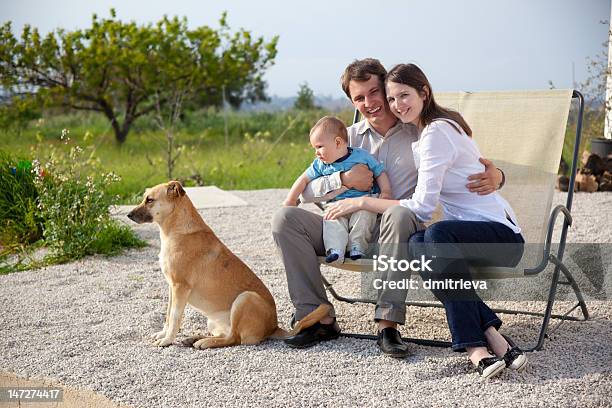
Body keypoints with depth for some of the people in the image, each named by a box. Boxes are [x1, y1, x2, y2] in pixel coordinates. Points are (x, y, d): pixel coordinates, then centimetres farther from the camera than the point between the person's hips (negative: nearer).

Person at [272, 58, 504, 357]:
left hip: (395, 235, -4)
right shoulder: (348, 138, 16)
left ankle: (388, 324, -36)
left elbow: (476, 166, 4)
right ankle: (320, 318, -18)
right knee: (285, 217, -17)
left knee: (399, 213, -39)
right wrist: (343, 179, -11)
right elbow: (307, 191, 9)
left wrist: (494, 176, -21)